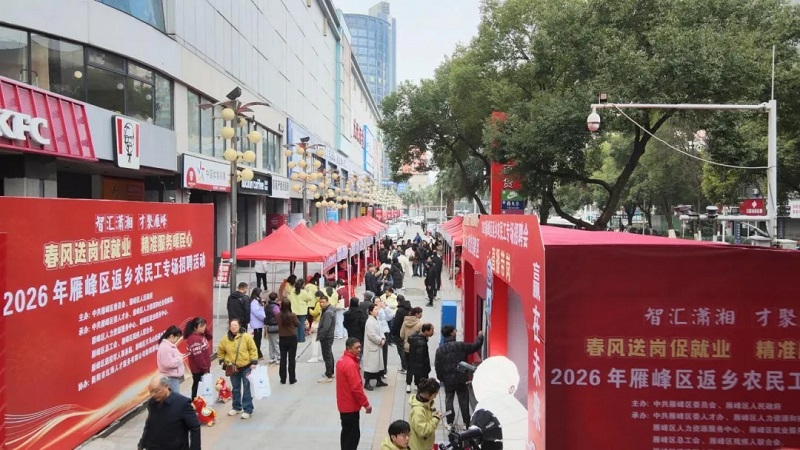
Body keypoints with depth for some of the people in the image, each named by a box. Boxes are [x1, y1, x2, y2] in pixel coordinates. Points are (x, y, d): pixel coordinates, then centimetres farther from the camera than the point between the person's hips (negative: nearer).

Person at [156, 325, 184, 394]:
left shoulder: (170, 345, 11)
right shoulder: (165, 347, -21)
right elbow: (169, 363, -27)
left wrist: (180, 357, 5)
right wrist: (180, 358, -17)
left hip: (174, 376, 10)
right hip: (170, 377, -10)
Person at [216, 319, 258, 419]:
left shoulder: (246, 336, -13)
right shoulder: (225, 339, -3)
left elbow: (253, 349, -10)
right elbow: (220, 351, 12)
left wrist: (254, 362, -13)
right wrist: (222, 361, 3)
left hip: (246, 367, -3)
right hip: (232, 368, 4)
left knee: (247, 389, 0)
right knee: (236, 389, 16)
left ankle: (247, 409, 7)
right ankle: (237, 407, 31)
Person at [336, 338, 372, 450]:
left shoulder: (342, 360, 6)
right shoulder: (351, 364, -24)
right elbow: (356, 387, -25)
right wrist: (366, 404, -17)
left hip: (344, 404, 10)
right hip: (351, 406, -10)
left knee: (346, 432, 18)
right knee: (354, 434, -2)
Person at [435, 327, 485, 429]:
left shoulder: (440, 349, -4)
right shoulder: (460, 345, -11)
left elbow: (437, 366, -2)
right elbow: (475, 346, 0)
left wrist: (441, 378, 12)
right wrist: (480, 337, 17)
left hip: (448, 379, 2)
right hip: (461, 378, -1)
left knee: (449, 400, 13)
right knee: (463, 400, 8)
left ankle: (450, 423, 14)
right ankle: (466, 423, 14)